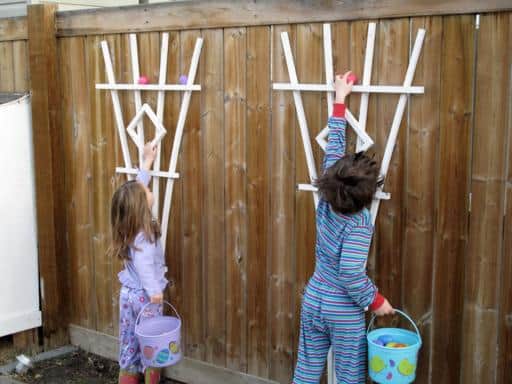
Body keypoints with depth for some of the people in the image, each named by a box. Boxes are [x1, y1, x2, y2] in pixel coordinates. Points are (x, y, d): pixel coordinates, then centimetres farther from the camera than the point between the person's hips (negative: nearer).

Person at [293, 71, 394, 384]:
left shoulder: (327, 202, -5)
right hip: (344, 312, -6)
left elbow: (333, 151, 3)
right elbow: (351, 274, -29)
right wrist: (376, 301, -12)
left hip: (313, 302, 6)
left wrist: (340, 100, 12)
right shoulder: (359, 224, -22)